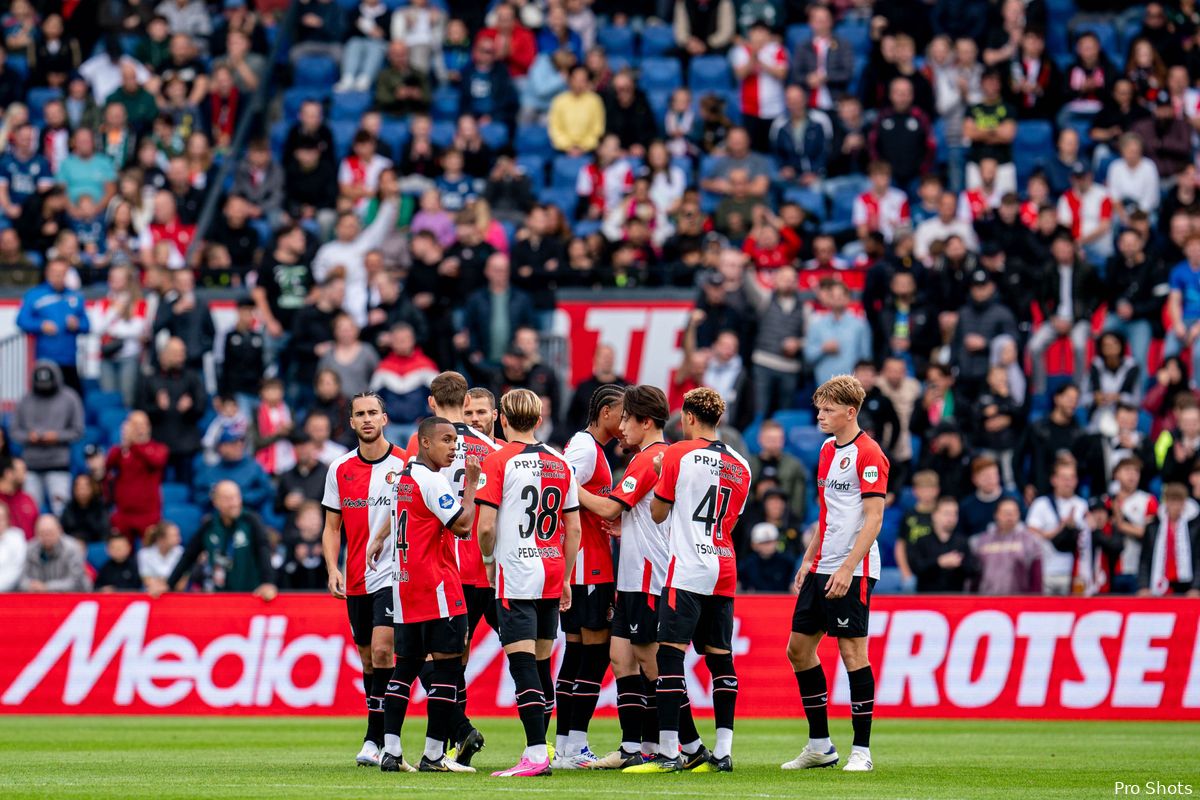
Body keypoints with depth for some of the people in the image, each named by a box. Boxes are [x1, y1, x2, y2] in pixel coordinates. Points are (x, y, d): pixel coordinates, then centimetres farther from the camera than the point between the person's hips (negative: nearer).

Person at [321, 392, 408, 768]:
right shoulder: (339, 469, 7)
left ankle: (374, 741, -16)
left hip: (394, 574, -5)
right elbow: (332, 527, 12)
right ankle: (383, 737, 18)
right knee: (368, 659, 9)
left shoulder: (405, 464, -3)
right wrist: (333, 569, -3)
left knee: (381, 651, -16)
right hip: (356, 580, 5)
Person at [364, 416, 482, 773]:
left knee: (406, 664, 10)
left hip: (403, 586, 9)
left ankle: (390, 750, 3)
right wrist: (471, 483, -8)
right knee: (447, 665, -4)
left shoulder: (402, 478, 14)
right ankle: (433, 754, -6)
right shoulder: (433, 480, -13)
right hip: (436, 586, -9)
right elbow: (462, 525, -17)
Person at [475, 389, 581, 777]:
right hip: (552, 572, 6)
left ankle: (535, 755, -17)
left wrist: (489, 560, 7)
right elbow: (574, 529, 11)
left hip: (516, 573, -6)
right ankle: (538, 749, 18)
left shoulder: (498, 462, -7)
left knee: (522, 663, -9)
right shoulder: (560, 464, 9)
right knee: (541, 664, 14)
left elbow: (486, 526, -12)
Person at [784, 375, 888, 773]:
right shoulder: (827, 450, 15)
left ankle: (862, 750, -1)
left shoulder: (868, 454, -11)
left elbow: (873, 517, -16)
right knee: (799, 647, 9)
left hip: (852, 571, -9)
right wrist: (808, 561, 17)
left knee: (852, 651, -7)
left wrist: (847, 568, -22)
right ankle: (820, 744, 17)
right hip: (822, 569, 9)